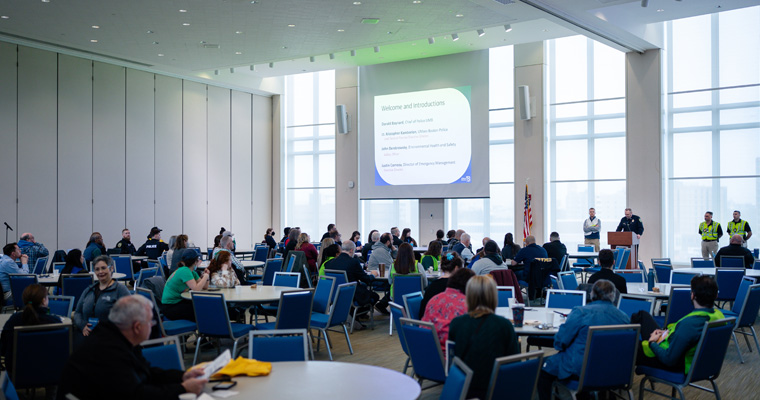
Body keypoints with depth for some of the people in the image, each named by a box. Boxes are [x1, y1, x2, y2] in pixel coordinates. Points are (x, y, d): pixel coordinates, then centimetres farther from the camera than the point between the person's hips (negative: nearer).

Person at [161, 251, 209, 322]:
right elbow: (196, 289, -28)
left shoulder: (192, 273, 8)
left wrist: (206, 277, -8)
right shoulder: (184, 271, -19)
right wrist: (205, 277, -16)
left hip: (179, 301, 9)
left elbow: (205, 287, 9)